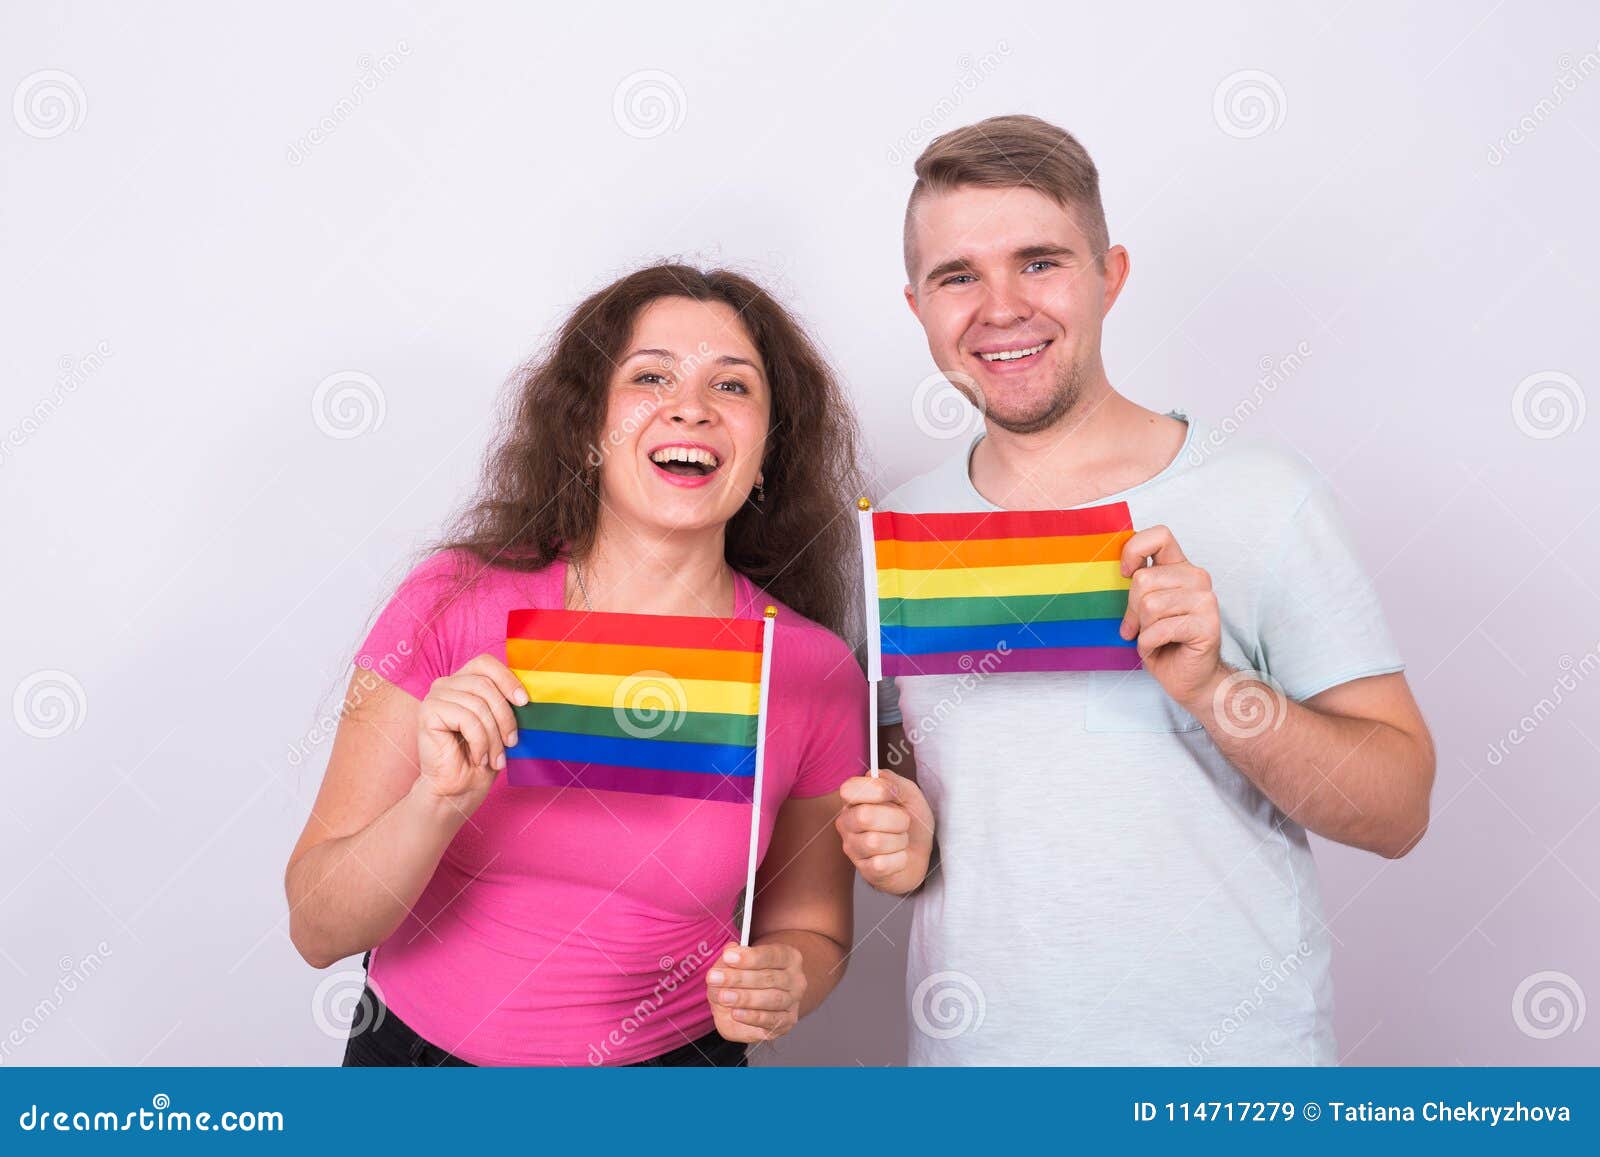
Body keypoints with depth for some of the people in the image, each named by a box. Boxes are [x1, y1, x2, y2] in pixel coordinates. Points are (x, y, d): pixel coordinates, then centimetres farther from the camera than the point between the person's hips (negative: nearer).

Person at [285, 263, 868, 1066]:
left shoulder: (815, 671, -14)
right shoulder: (454, 603, -14)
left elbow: (809, 927, 0)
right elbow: (317, 931, -13)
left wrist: (780, 987, -20)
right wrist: (439, 803, -30)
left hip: (669, 1059, 0)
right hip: (417, 1048, 1)